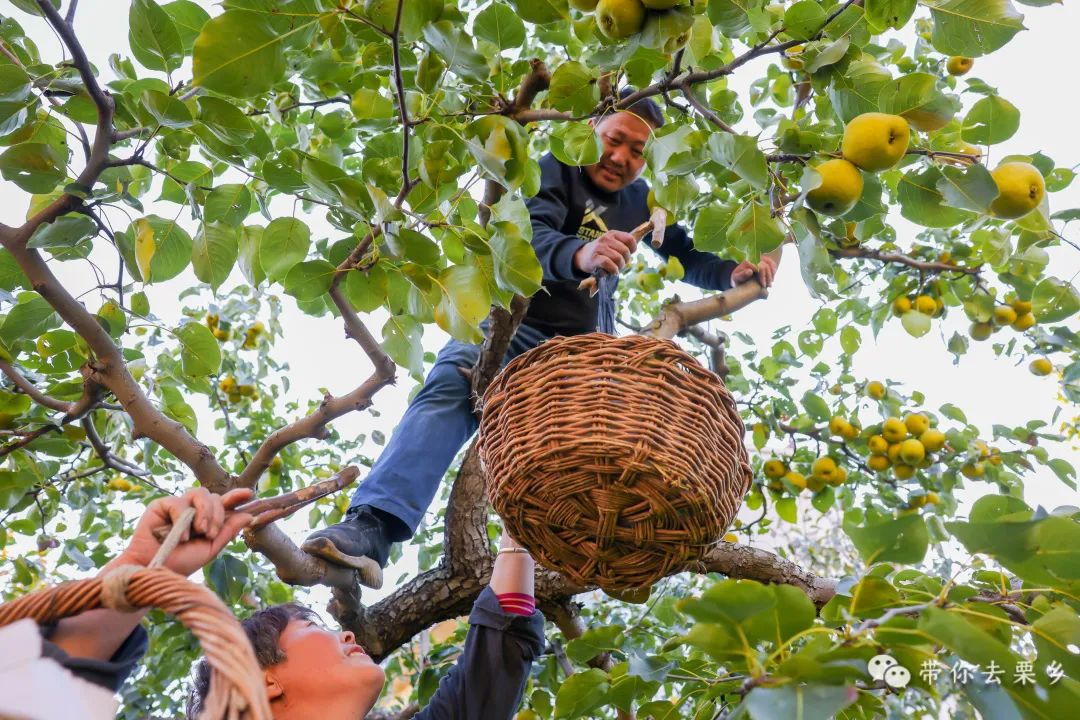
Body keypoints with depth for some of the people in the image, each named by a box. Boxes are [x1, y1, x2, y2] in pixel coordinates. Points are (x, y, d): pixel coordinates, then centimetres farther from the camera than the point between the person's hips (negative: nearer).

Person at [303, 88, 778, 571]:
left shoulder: (641, 201, 15)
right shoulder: (554, 171, -3)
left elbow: (685, 256, 26)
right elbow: (529, 234, -23)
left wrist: (734, 274, 4)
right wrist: (579, 254, -47)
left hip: (579, 348, 7)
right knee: (448, 393, -31)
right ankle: (373, 525, -44)